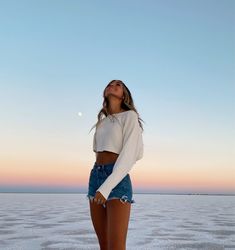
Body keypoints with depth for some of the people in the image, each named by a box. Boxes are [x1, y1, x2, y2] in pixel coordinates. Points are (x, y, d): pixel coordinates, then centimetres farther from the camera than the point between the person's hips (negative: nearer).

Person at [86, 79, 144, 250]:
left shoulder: (130, 116, -2)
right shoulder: (102, 122, 19)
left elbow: (130, 154, -13)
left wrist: (107, 186, -22)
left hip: (117, 181, -7)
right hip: (96, 178, 7)